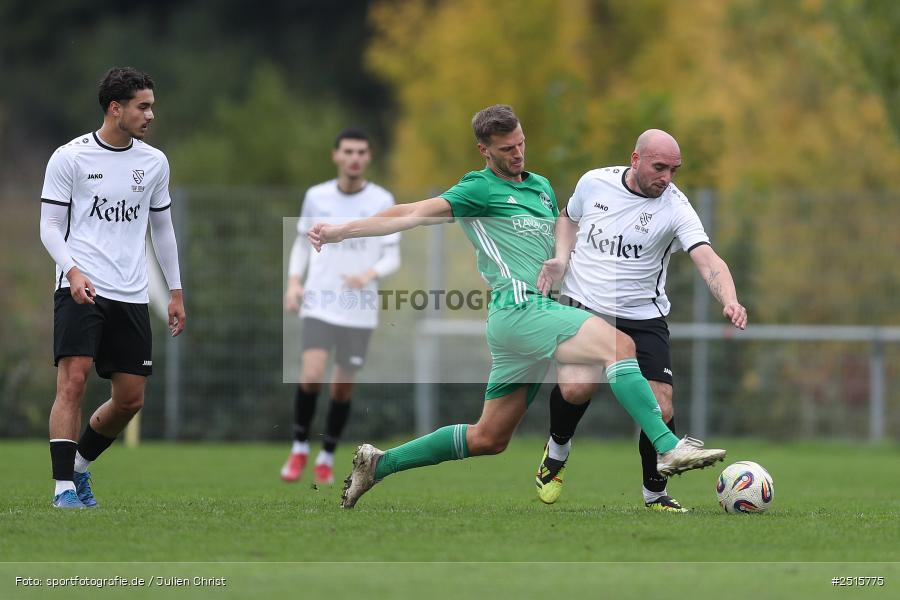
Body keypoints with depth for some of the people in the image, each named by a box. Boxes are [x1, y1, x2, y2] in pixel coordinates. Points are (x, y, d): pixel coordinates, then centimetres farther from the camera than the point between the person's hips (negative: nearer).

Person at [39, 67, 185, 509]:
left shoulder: (154, 162, 11)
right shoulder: (69, 158, -3)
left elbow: (161, 228, 21)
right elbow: (50, 225, -2)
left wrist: (176, 292, 18)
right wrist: (73, 271, -19)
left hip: (131, 296, 5)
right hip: (81, 289, -5)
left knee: (130, 400, 4)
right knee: (73, 380, -18)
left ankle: (79, 466, 25)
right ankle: (64, 487, -16)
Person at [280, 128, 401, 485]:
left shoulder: (382, 201, -1)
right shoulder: (316, 197, 4)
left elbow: (392, 257, 0)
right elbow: (302, 242, 16)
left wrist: (369, 275, -20)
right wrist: (293, 282, 1)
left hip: (359, 311, 0)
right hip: (319, 305, 0)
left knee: (343, 388, 4)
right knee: (311, 377, -17)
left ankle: (327, 458, 24)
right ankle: (299, 449, 4)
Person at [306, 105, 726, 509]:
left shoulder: (541, 187, 22)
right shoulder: (479, 189, -1)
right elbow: (413, 215, -8)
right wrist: (342, 230, -16)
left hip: (544, 307, 8)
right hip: (519, 307, -8)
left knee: (489, 439, 10)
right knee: (619, 345, -25)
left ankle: (378, 464, 18)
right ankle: (669, 450, -32)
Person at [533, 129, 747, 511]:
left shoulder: (674, 207, -10)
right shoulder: (594, 182, -2)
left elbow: (707, 260, -23)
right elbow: (569, 218, 20)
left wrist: (729, 301, -42)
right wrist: (561, 258, 0)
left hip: (642, 318, 0)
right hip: (582, 307, 0)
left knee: (660, 409, -11)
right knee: (576, 389, -23)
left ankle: (655, 494, 13)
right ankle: (558, 448, 11)